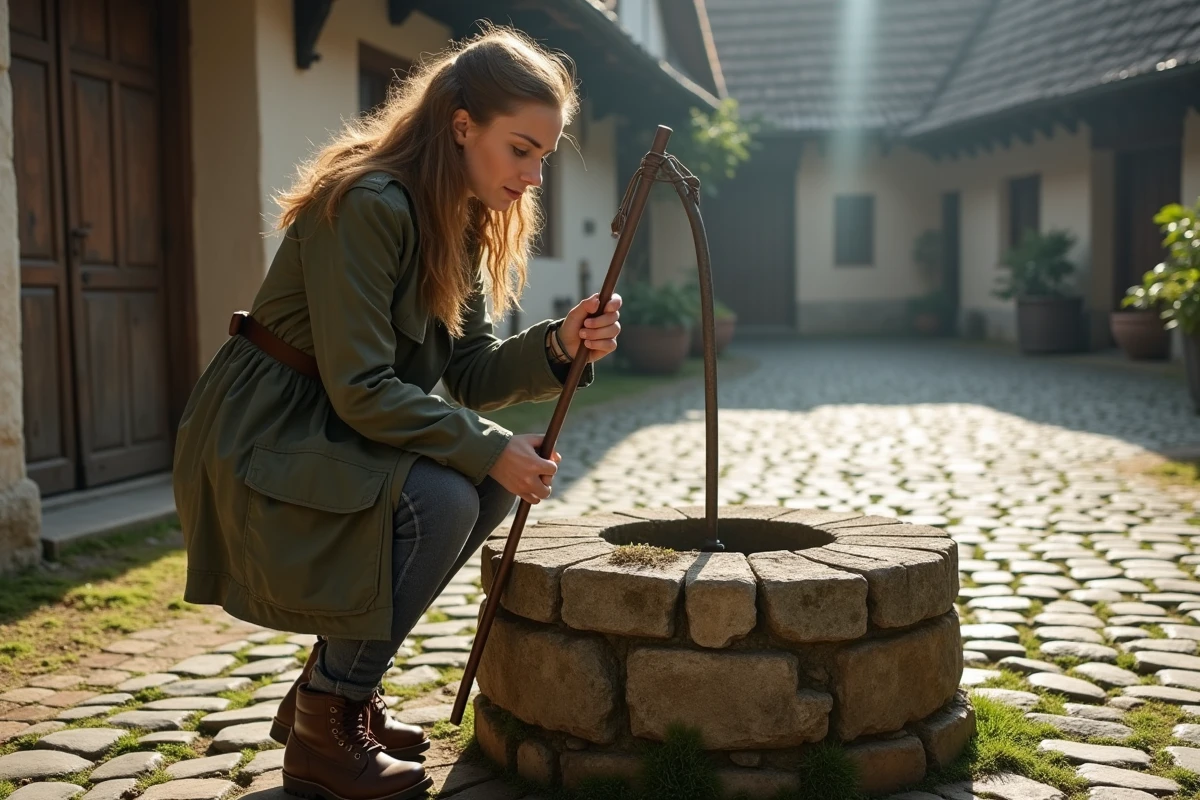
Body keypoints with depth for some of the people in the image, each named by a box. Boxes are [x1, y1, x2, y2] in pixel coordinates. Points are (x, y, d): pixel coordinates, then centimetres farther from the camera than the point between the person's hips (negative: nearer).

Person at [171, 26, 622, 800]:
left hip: (336, 434, 9)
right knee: (439, 498, -27)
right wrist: (492, 449, -23)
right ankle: (322, 732, -10)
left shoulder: (465, 222, 5)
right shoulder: (366, 203, -23)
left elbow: (471, 374, 1)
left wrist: (559, 346, -16)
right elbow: (361, 390, -26)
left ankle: (335, 685, 8)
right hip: (261, 445, -9)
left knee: (494, 480, -4)